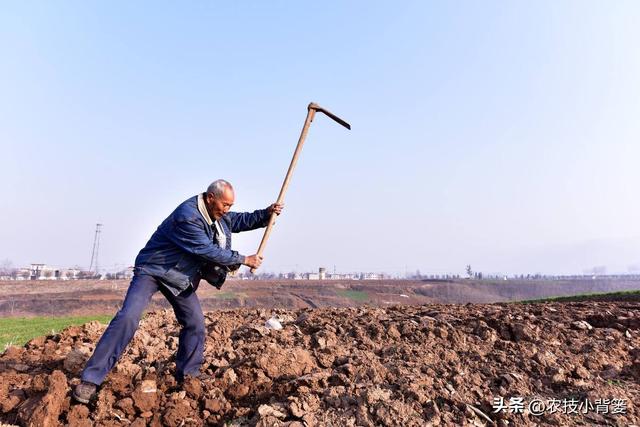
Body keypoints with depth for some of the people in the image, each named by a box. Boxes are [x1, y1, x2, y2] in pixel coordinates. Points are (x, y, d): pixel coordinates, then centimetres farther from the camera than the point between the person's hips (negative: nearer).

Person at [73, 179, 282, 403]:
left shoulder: (218, 215, -2)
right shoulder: (188, 217, -30)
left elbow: (239, 220, 14)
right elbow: (208, 251, -28)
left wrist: (267, 213, -1)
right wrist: (244, 260, -20)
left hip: (181, 277, 8)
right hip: (152, 269, -8)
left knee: (195, 324, 4)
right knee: (128, 317, -21)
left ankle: (188, 376, 20)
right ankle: (91, 379, -14)